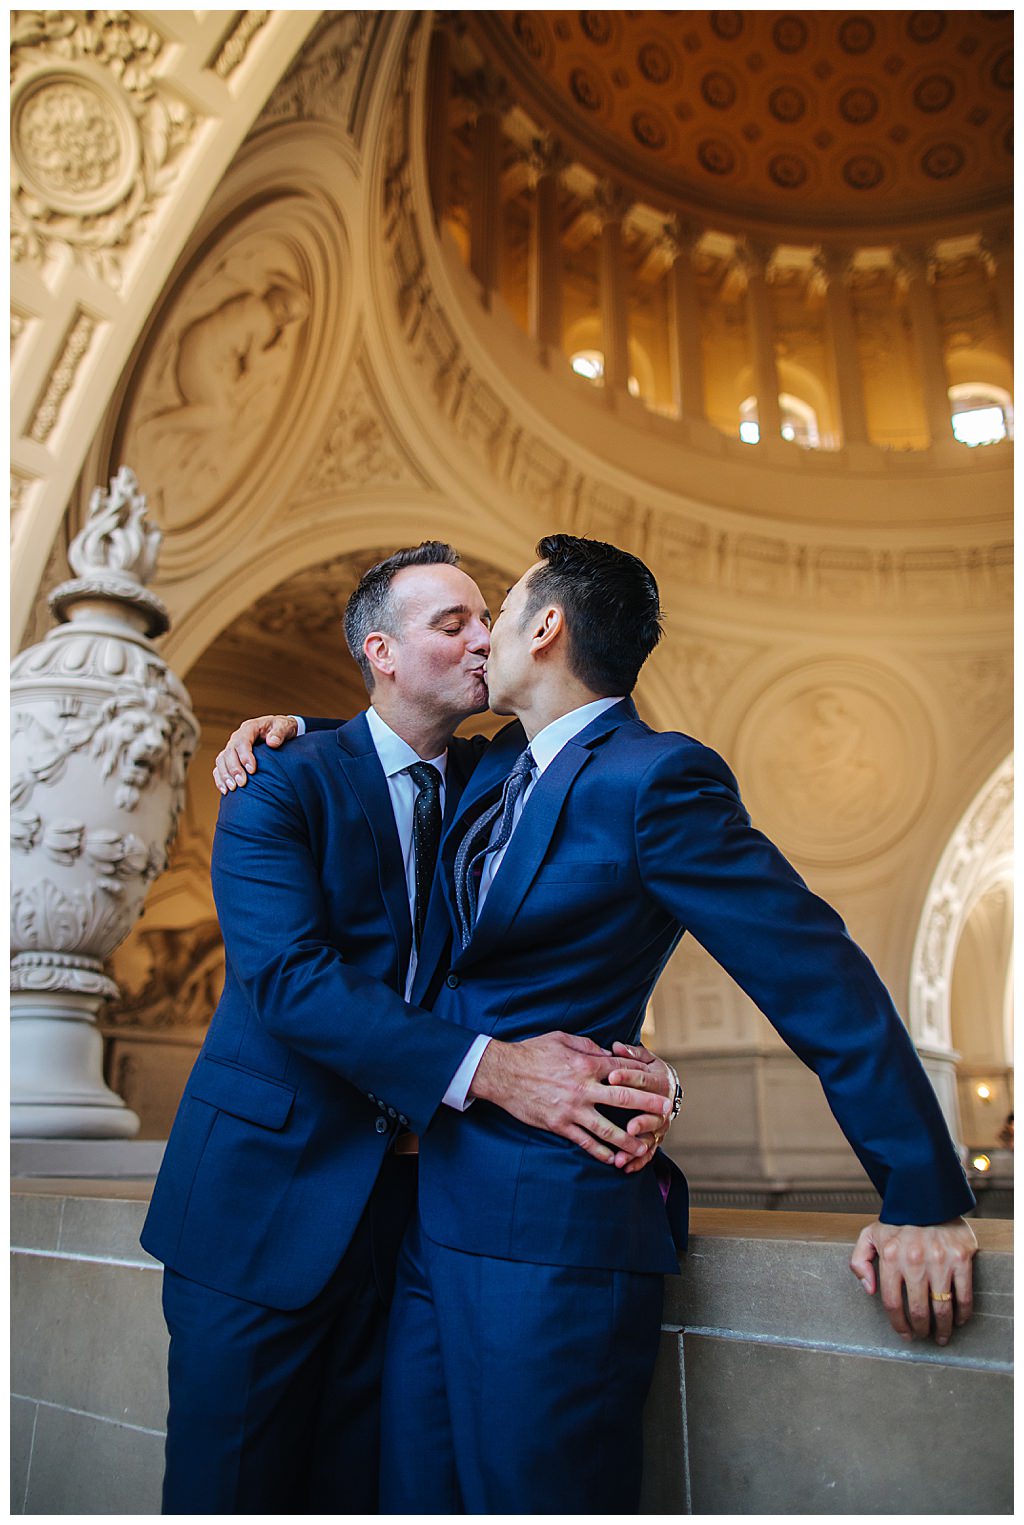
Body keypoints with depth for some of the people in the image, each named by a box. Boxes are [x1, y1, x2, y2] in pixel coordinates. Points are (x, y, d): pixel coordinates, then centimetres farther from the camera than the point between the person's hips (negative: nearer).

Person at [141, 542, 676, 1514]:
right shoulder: (279, 787, -9)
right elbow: (286, 978, -22)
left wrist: (631, 1076, -21)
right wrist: (488, 1068, -33)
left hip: (410, 1203, 4)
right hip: (269, 1193, -4)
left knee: (358, 1489, 15)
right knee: (232, 1488, 9)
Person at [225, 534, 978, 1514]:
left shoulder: (653, 777, -14)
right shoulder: (498, 768, 11)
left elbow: (819, 976, -14)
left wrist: (924, 1203, -11)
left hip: (551, 1230, -8)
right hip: (437, 1209, 8)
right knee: (417, 1494, 15)